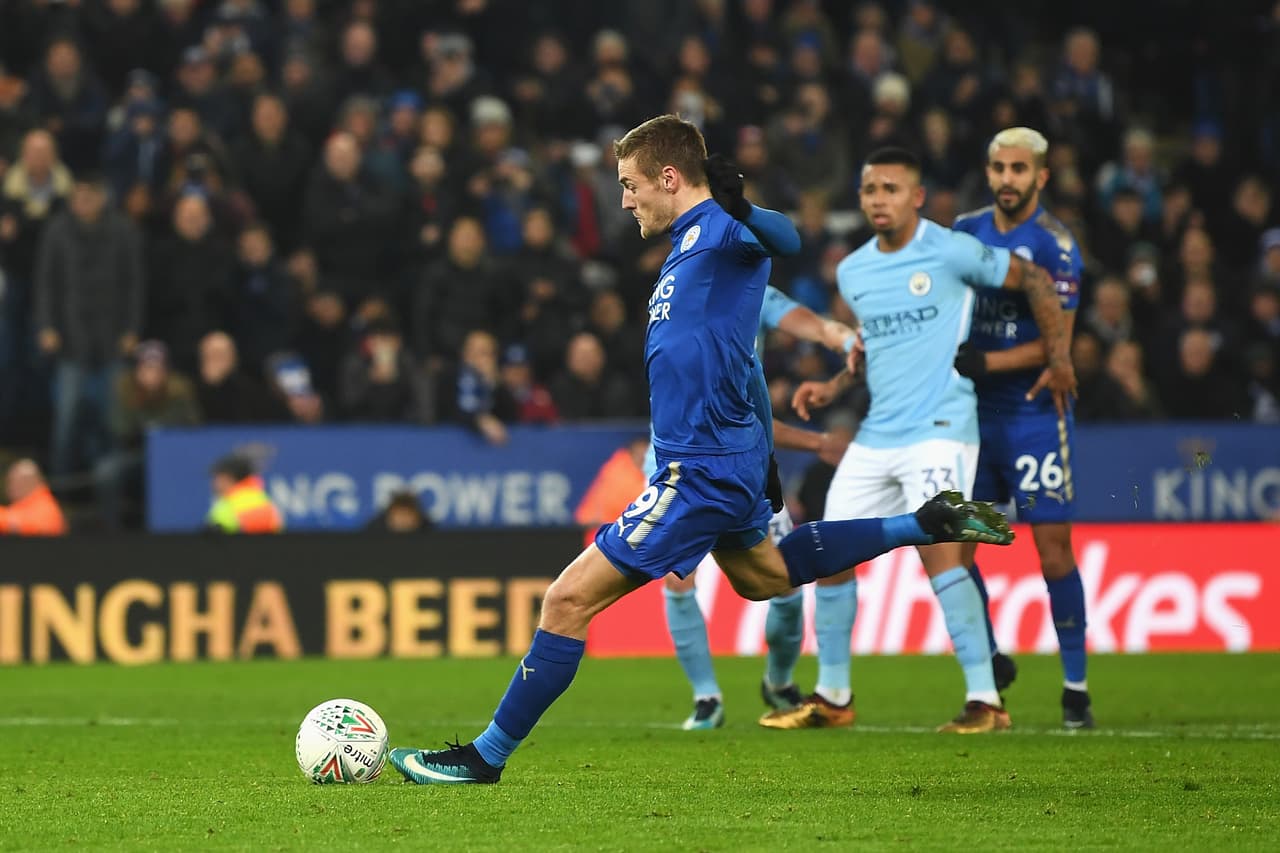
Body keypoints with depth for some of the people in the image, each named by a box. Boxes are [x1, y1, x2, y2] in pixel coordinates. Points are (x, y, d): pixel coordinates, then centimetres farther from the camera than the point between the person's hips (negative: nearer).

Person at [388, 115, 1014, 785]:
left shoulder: (718, 230, -17)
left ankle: (487, 755, -4)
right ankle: (926, 523, 34)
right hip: (728, 455, 11)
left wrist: (738, 209, -56)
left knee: (569, 600, -9)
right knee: (763, 575, 35)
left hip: (700, 470, -11)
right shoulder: (689, 242, 13)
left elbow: (786, 241, -38)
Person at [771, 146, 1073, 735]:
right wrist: (833, 389, 11)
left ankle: (985, 700, -19)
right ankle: (832, 697, 20)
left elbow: (1034, 281, 0)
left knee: (937, 544, -22)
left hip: (939, 428, -7)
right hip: (875, 436, 7)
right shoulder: (853, 272, 11)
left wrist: (1059, 360, -2)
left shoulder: (950, 252, -8)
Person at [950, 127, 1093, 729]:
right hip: (973, 411, 5)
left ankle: (1075, 686, 2)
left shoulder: (1054, 245, -9)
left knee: (1052, 545, -5)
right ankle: (990, 663, 19)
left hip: (1036, 413, -5)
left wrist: (985, 362, -22)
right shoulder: (965, 232, 8)